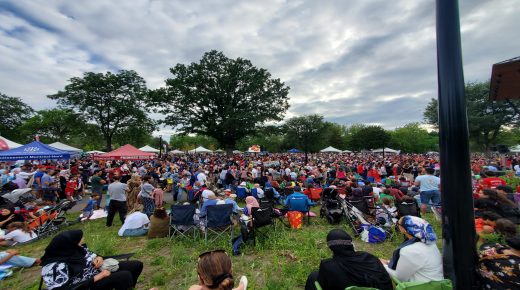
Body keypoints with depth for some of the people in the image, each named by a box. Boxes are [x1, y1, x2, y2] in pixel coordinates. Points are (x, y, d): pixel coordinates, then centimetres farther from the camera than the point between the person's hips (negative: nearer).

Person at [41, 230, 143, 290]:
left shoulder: (74, 249, -5)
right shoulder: (56, 267, -26)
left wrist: (98, 258, -10)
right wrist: (99, 276, -24)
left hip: (101, 268, 8)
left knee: (137, 265, 4)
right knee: (125, 276, -32)